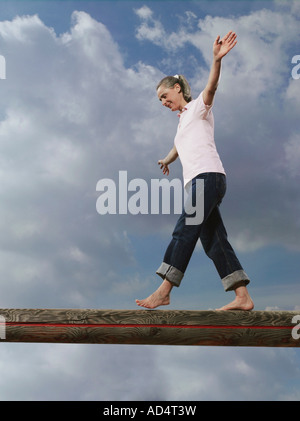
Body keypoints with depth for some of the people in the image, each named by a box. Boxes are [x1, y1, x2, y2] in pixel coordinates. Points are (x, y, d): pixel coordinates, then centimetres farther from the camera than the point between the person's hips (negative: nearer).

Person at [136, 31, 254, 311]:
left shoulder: (198, 108, 7)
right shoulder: (182, 121, 30)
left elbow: (211, 88, -15)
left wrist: (216, 59, -33)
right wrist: (167, 160, 69)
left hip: (208, 175, -8)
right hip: (197, 182, 9)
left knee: (184, 231, -17)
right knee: (213, 240, -2)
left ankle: (164, 291, -21)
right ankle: (242, 298, -7)